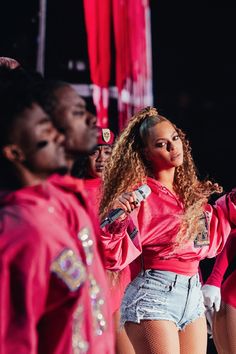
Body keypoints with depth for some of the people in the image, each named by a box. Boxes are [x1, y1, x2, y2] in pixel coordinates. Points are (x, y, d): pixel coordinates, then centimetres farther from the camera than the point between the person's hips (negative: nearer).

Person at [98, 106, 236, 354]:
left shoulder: (190, 191, 11)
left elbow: (209, 242, 19)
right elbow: (117, 258, -14)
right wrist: (115, 221, -31)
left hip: (193, 296, 7)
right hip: (153, 296, -7)